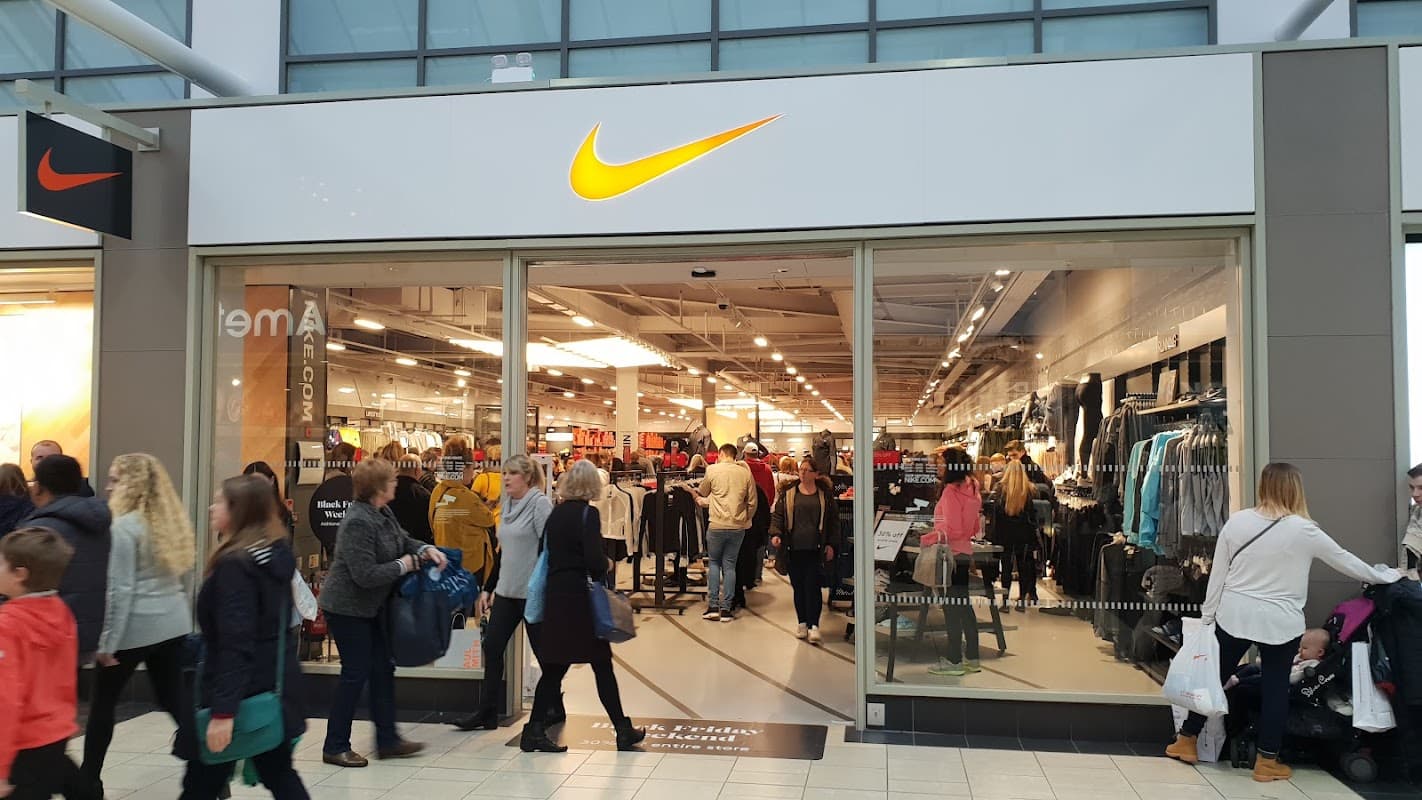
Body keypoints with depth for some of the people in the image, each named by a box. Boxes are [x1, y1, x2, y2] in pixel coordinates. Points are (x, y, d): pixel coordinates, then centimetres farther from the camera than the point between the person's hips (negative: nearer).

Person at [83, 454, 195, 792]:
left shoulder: (125, 527, -14)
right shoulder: (174, 522, 8)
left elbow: (120, 589, -15)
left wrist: (107, 641, -11)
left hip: (135, 628, -6)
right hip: (173, 624, 7)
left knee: (103, 702, 12)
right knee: (174, 700, 11)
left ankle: (89, 779, 23)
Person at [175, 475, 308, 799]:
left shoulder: (234, 566, -20)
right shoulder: (278, 554, 6)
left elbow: (235, 642, -24)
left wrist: (223, 709, -24)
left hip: (243, 694, -8)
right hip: (274, 687, 8)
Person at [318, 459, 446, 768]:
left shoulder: (383, 513, 4)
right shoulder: (358, 522, -26)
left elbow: (403, 540, 17)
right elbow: (366, 575, -29)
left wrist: (426, 550, -3)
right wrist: (405, 565, -18)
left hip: (369, 608, 10)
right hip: (346, 607, -10)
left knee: (383, 668, 11)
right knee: (356, 673, -3)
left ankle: (387, 741, 20)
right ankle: (335, 747, 11)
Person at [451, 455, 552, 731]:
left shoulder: (540, 503, -11)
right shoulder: (508, 505, 12)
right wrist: (488, 588, 17)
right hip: (507, 591, 8)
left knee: (543, 650, 5)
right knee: (492, 646, 5)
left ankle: (553, 708, 21)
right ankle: (487, 713, 13)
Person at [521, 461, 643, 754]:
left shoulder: (555, 513, 8)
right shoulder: (588, 514, -11)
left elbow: (547, 553, 12)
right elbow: (595, 561, -18)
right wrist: (606, 566, 2)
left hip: (554, 595, 6)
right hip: (579, 597, -6)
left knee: (554, 666, 11)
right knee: (602, 665, 4)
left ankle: (535, 730, 9)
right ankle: (623, 730, 14)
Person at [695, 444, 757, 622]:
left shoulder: (712, 470, -4)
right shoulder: (746, 473, 2)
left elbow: (702, 492, 12)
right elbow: (752, 502, 6)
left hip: (717, 525, -2)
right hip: (738, 526, 2)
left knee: (714, 562, 13)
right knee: (729, 565, 9)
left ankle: (713, 606, 7)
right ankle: (726, 609, 9)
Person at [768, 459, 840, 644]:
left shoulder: (825, 495, 5)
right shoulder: (788, 493, 7)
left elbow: (834, 521, 8)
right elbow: (777, 515, 8)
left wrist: (831, 544, 1)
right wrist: (776, 534, -8)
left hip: (815, 548, -2)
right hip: (794, 547, 2)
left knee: (813, 585, -8)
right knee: (798, 586, 7)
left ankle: (813, 625, -5)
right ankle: (802, 622, 18)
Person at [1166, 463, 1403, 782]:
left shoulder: (1236, 521, -3)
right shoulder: (1304, 530, -9)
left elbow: (1218, 573, 0)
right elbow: (1346, 561, 6)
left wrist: (1207, 616, 9)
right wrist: (1387, 576, 24)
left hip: (1234, 616, 2)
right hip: (1279, 622, -2)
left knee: (1215, 678, 13)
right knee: (1275, 687, 10)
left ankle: (1186, 741, 23)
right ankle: (1267, 762, 18)